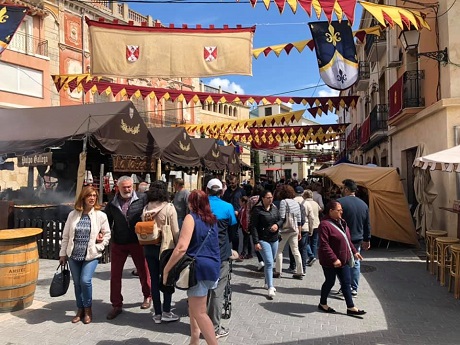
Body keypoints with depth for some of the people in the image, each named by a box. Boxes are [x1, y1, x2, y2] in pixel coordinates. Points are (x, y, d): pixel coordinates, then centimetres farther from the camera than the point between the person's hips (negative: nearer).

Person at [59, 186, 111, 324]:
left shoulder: (101, 216, -4)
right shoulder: (73, 214, 1)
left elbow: (107, 234, 3)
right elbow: (66, 236, 6)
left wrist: (99, 247, -8)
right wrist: (63, 253, 8)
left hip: (91, 255, -3)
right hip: (74, 255, 3)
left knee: (85, 280, -15)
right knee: (77, 283, 10)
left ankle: (88, 309, 9)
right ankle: (80, 310, 29)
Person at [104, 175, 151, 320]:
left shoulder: (142, 199, -5)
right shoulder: (112, 204, 4)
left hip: (137, 242, -2)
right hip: (118, 243, 3)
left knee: (143, 271, 12)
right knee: (115, 274, 7)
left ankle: (148, 296, 36)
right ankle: (116, 305, 22)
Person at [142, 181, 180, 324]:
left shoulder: (146, 208, -2)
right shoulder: (169, 208, -13)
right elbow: (175, 231, -10)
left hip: (149, 247, 4)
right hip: (166, 247, -4)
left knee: (154, 279, 11)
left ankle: (157, 314, 18)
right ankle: (166, 312, 14)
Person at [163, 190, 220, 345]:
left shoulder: (191, 217, -9)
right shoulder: (212, 219, 13)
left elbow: (182, 247, -20)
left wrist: (166, 269, -14)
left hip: (199, 268, -8)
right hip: (212, 266, 8)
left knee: (199, 312, 0)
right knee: (194, 307, 22)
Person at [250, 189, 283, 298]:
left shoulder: (274, 208, 6)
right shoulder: (257, 210, -13)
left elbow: (281, 220, 15)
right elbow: (253, 227, -13)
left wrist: (277, 225, -9)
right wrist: (256, 242, -17)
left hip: (274, 239, 6)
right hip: (263, 240, -6)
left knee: (270, 262, 16)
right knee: (269, 263, -12)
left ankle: (267, 282, 33)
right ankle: (270, 288, -7)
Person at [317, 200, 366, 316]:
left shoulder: (341, 222, 7)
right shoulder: (325, 224, -21)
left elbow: (347, 240, 19)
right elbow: (324, 245, -26)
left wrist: (354, 252, 16)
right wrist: (334, 259, -29)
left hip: (343, 260, 8)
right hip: (330, 262, -8)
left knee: (346, 283, 11)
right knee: (330, 282, 7)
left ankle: (351, 308, 19)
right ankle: (322, 304, 28)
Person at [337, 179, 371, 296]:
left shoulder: (340, 202, -14)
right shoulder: (363, 204, 6)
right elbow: (367, 225, 12)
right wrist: (367, 240, 21)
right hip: (357, 239, 5)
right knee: (355, 263, 14)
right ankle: (354, 289, 19)